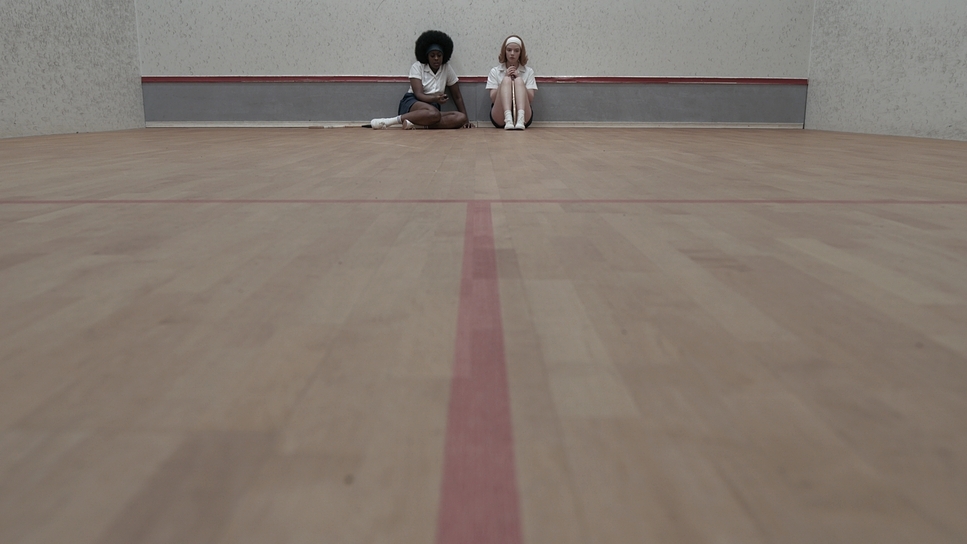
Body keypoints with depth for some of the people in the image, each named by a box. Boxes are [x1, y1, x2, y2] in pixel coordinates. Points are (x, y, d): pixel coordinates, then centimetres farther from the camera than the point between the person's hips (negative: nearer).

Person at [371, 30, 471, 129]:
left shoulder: (447, 69, 8)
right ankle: (389, 121, -38)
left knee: (461, 118, -26)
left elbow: (457, 97, 13)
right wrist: (434, 98, -34)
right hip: (412, 103, -5)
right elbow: (418, 94, -13)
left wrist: (466, 119, 0)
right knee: (434, 113, -41)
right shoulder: (417, 67, -2)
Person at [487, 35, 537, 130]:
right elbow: (492, 98, 1)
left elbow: (531, 99, 3)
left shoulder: (528, 72, 13)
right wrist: (505, 77, -6)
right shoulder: (495, 71, 13)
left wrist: (518, 79, -7)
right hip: (500, 118, 0)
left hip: (525, 117, 0)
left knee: (519, 80, -22)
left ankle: (520, 120, -48)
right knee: (506, 80, -22)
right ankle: (508, 120, -48)